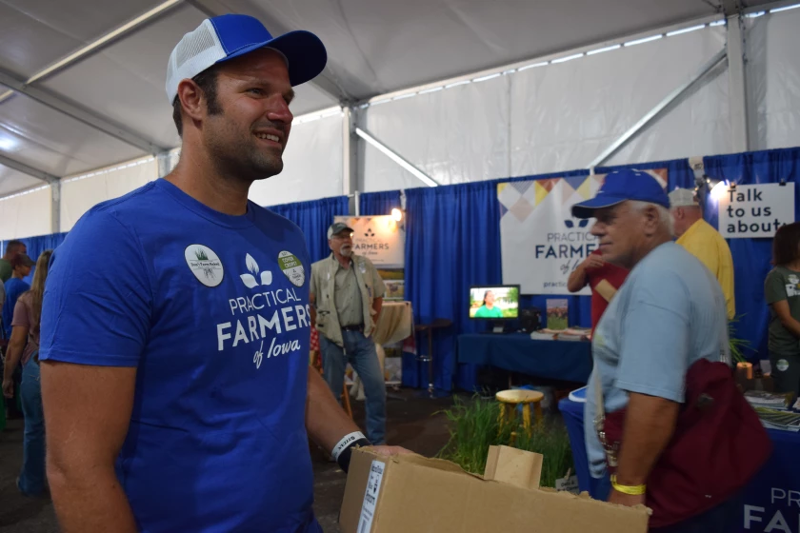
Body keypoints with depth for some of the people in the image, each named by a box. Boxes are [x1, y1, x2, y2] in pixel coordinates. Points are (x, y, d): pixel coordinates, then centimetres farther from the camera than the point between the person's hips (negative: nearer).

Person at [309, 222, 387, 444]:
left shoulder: (366, 265, 6)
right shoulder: (318, 269, -5)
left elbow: (378, 296, 13)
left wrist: (371, 323, 9)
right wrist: (319, 325, -1)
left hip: (362, 336, 3)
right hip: (333, 338, -3)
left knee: (377, 385, 2)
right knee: (332, 391, 8)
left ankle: (377, 440, 16)